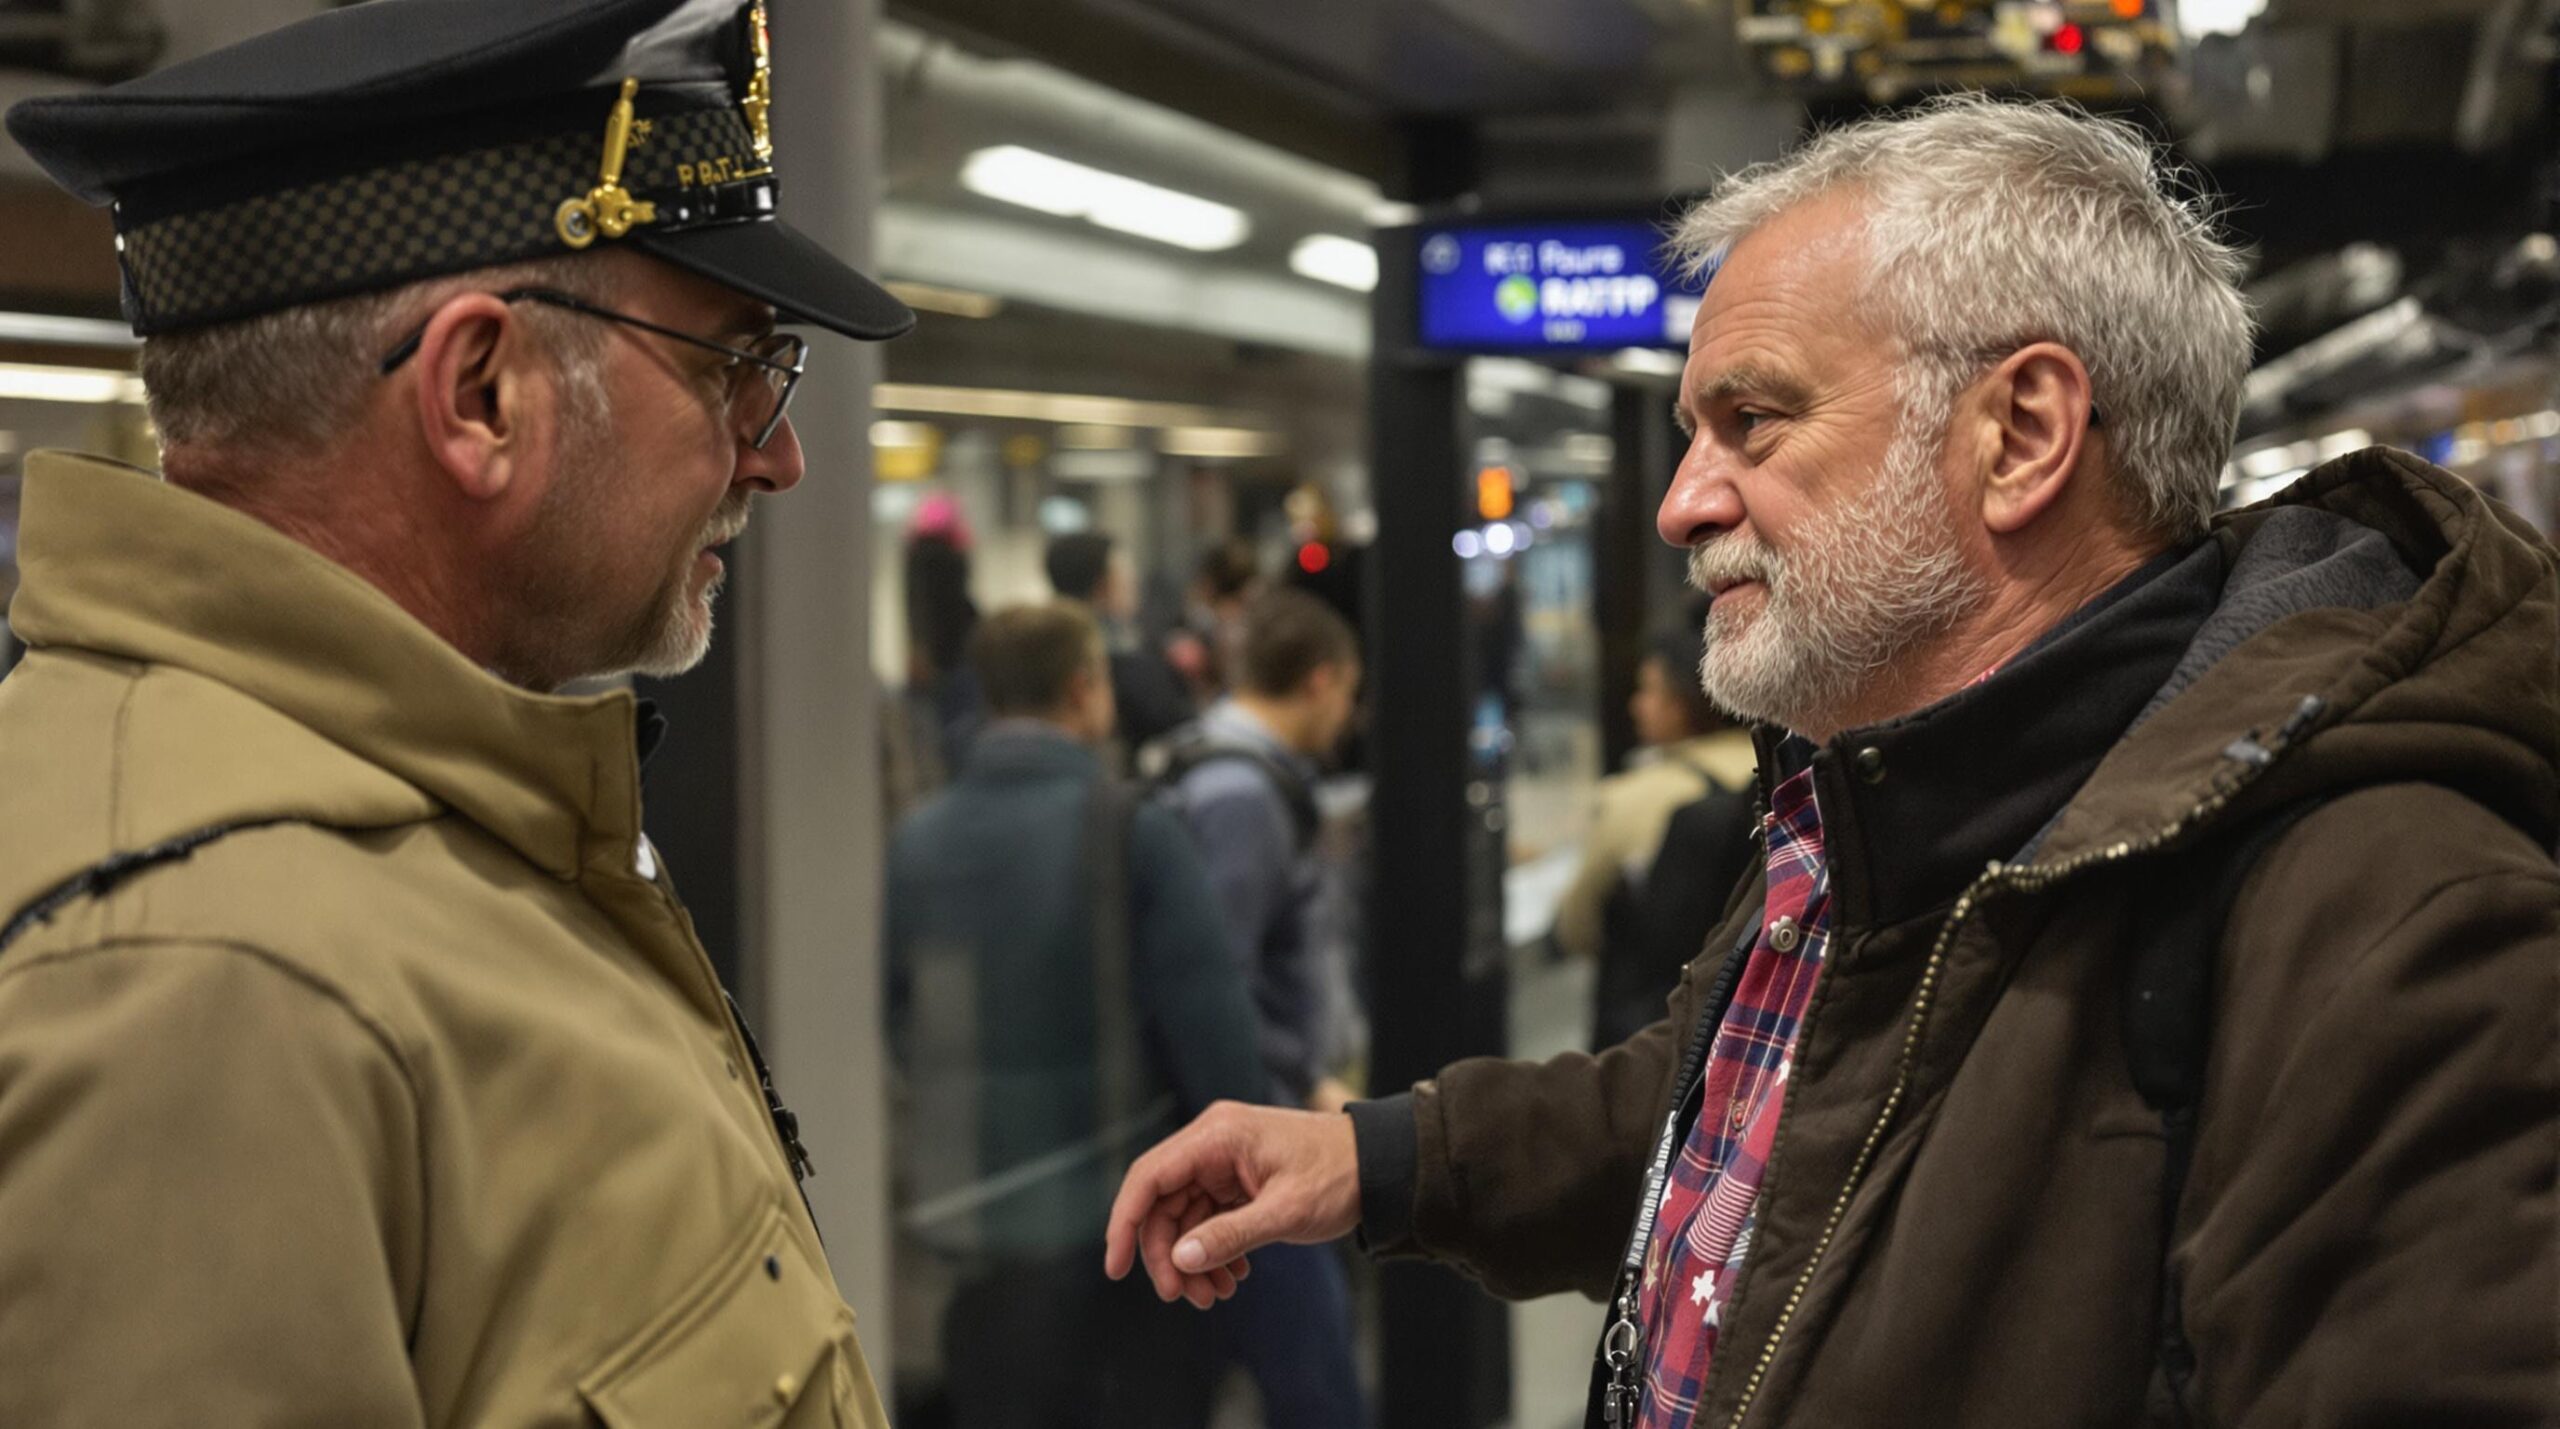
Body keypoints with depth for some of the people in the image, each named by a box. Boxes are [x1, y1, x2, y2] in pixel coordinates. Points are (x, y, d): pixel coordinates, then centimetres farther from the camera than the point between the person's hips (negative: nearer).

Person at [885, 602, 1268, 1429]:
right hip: (1135, 1217, -4)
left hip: (982, 1221, 4)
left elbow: (901, 1029, 7)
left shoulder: (916, 845, 1)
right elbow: (1208, 1019, -13)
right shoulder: (1133, 833, -11)